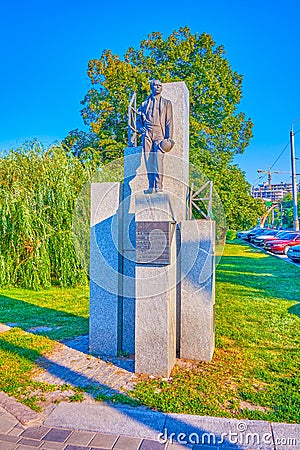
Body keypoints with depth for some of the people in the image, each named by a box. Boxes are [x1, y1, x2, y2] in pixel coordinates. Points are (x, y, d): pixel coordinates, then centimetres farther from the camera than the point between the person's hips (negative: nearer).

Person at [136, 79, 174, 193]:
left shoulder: (166, 103, 16)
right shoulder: (144, 104, 20)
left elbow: (169, 122, 7)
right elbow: (138, 119, 22)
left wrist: (169, 138, -4)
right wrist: (141, 128, -1)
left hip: (159, 134, -2)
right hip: (147, 134, 2)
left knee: (159, 160, -15)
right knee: (148, 161, -4)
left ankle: (158, 186, -16)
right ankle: (151, 186, -3)